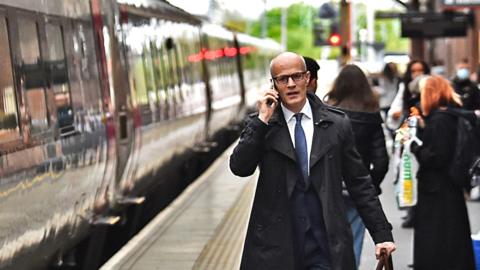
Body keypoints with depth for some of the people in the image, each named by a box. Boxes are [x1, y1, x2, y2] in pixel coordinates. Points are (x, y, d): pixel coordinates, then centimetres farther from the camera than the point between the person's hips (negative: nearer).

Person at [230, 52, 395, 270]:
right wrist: (262, 120, -14)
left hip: (325, 246, 0)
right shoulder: (260, 125, 4)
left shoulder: (336, 124, 4)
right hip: (276, 245, 0)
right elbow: (239, 168, -10)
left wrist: (382, 234, 4)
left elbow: (360, 184, 7)